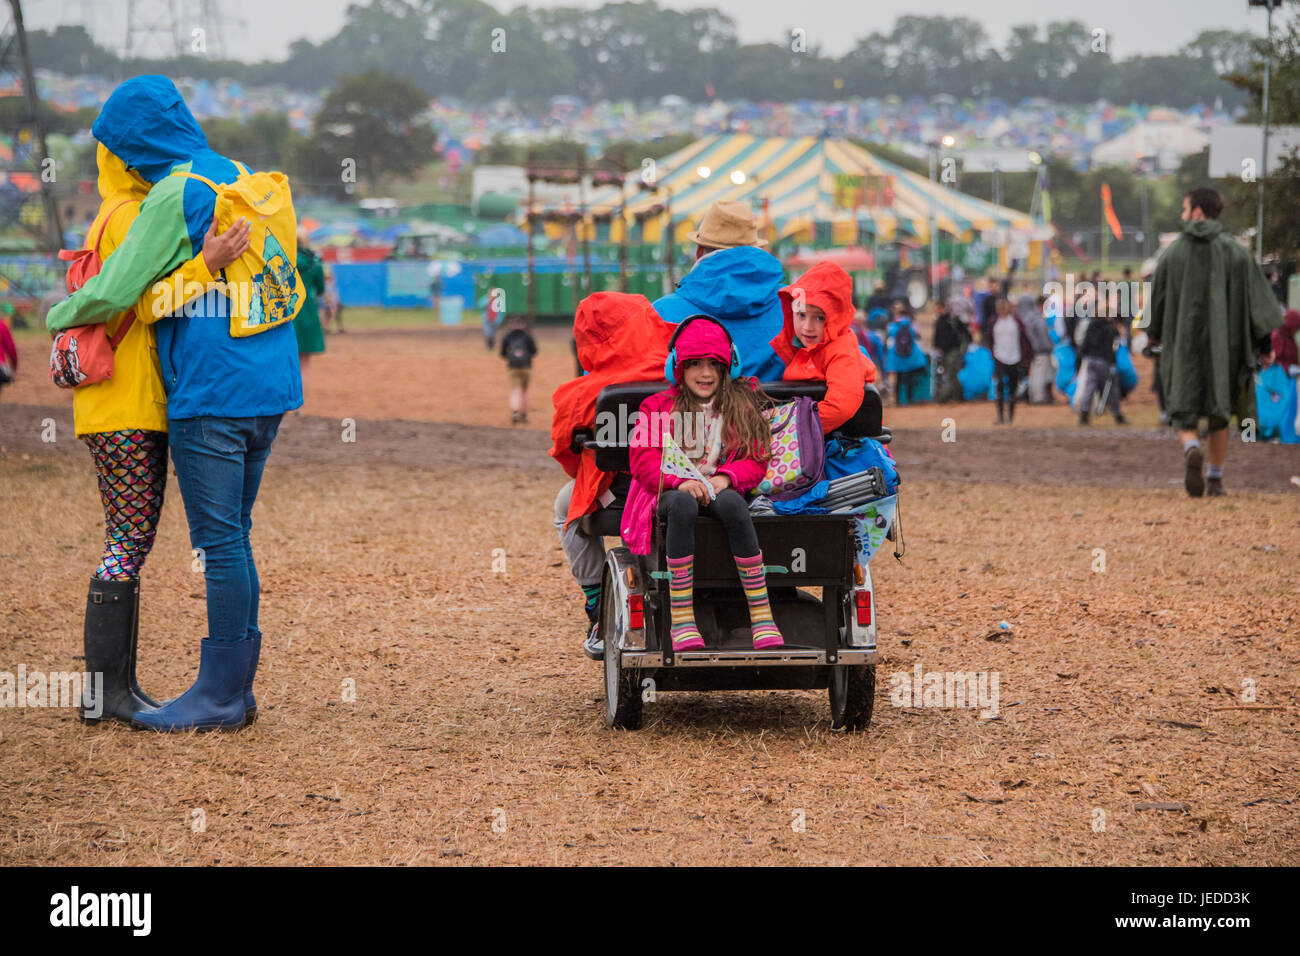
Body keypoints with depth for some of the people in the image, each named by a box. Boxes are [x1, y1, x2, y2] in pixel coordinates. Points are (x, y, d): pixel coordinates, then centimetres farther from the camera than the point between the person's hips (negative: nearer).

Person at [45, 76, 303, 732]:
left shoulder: (175, 195, -11)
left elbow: (111, 294, -12)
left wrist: (59, 316, 7)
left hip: (211, 394, -8)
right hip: (268, 388, 8)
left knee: (219, 542, -4)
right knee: (232, 537, 13)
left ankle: (219, 696, 0)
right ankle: (236, 688, 17)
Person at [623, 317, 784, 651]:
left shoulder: (740, 407, 10)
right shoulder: (658, 407, 7)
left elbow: (756, 460, 4)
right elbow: (643, 459, -3)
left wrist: (724, 478, -17)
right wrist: (681, 481, -22)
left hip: (720, 490, 1)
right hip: (671, 493, -1)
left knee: (732, 503, -36)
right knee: (683, 504, -38)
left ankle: (762, 617, -37)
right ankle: (681, 619, -42)